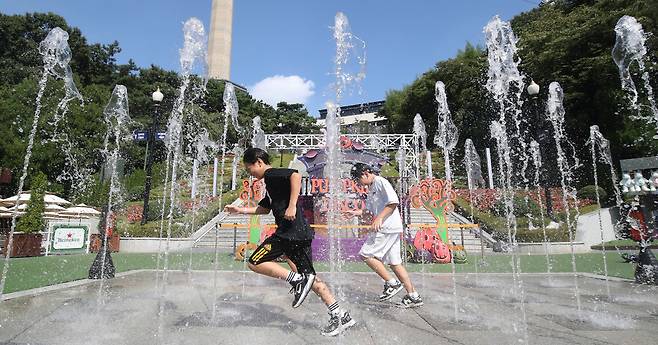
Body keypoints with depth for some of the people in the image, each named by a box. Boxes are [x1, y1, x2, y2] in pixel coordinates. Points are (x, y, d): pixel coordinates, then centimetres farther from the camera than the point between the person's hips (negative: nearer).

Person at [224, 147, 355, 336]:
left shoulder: (271, 174, -5)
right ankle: (340, 316, 14)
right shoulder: (271, 181, 24)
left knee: (255, 262, -1)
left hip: (290, 232, -10)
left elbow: (296, 175, -26)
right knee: (309, 278, 13)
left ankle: (298, 279, -8)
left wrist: (292, 206, -28)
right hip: (301, 232, 10)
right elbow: (264, 208, 36)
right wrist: (240, 210, 36)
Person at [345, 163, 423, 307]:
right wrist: (356, 212, 10)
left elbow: (393, 202, -17)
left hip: (388, 227, -10)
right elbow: (369, 209, 26)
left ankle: (392, 283, -2)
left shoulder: (381, 182, -8)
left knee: (366, 254, -9)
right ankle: (413, 296, 16)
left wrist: (379, 218, -22)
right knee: (394, 263, 10)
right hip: (387, 229, 10)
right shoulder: (371, 188, 22)